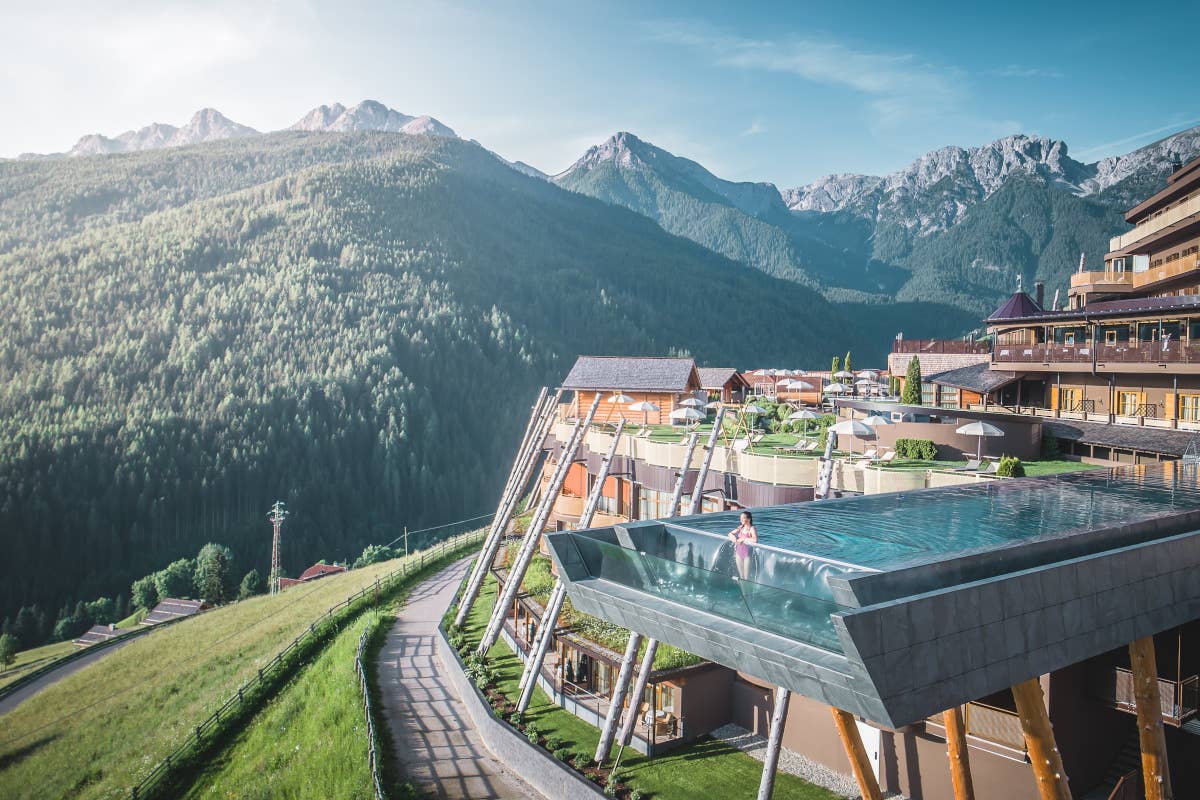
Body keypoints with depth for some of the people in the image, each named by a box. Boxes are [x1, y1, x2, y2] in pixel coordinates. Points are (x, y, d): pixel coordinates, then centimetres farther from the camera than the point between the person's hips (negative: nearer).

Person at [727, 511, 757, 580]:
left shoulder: (752, 529, -14)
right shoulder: (741, 527, 6)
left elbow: (755, 539, -31)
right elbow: (730, 533, 14)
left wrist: (743, 539, -22)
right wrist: (733, 537, -8)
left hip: (747, 554, -6)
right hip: (739, 552, 6)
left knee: (746, 577, 1)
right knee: (740, 576, 15)